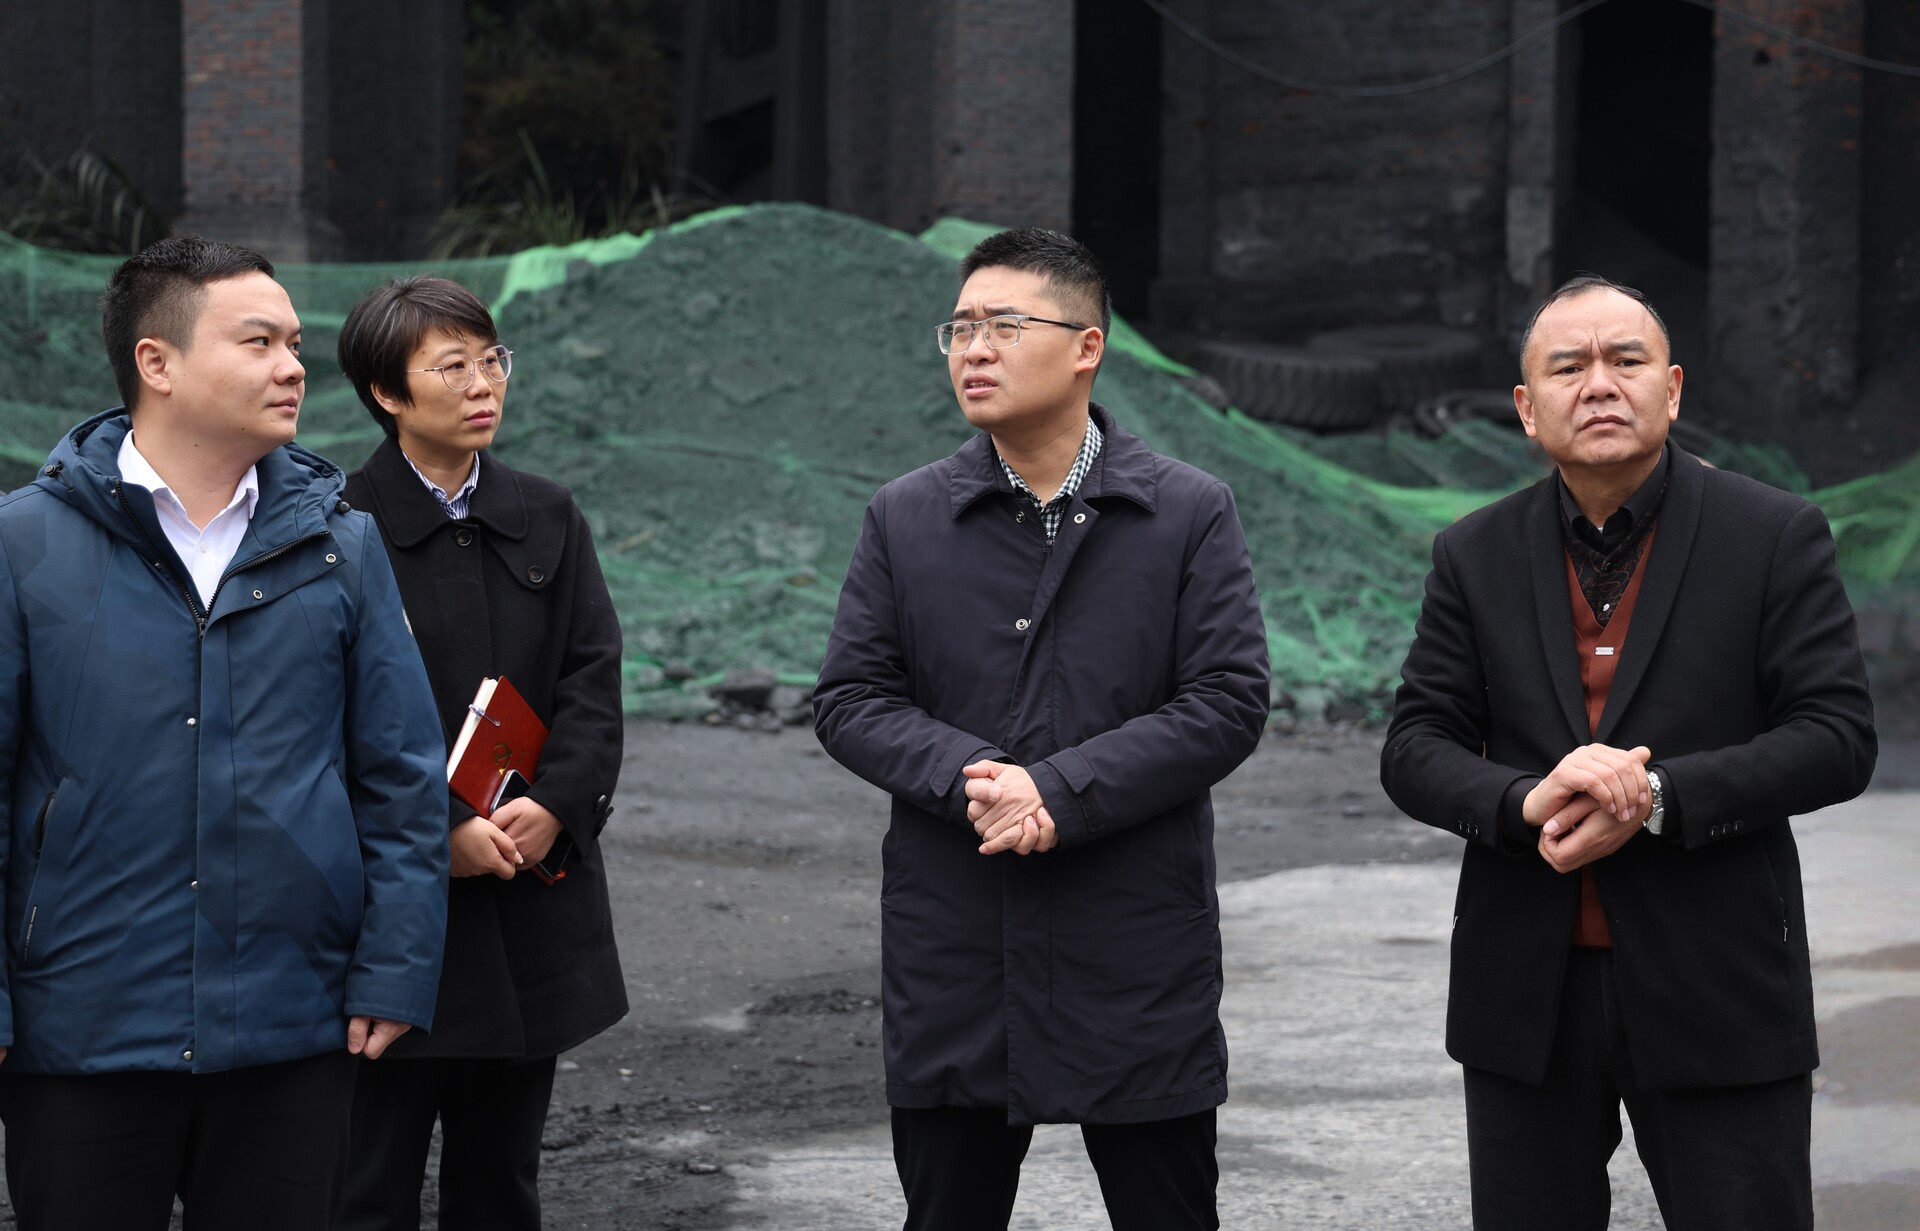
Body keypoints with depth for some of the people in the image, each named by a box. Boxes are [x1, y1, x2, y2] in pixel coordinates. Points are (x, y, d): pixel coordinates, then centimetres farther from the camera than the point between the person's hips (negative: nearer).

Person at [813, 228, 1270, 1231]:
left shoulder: (1189, 514, 1)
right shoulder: (904, 519, 7)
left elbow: (1228, 702, -8)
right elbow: (850, 699, 3)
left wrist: (1061, 792, -17)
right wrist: (969, 778, -16)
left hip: (1139, 955, -2)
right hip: (952, 951, 2)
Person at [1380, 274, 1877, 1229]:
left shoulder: (1776, 537, -1)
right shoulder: (1475, 557, 7)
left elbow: (1838, 737, -7)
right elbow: (1415, 751, 3)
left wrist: (1658, 800, -20)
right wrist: (1527, 803, -19)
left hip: (1720, 994, -3)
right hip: (1525, 996, 3)